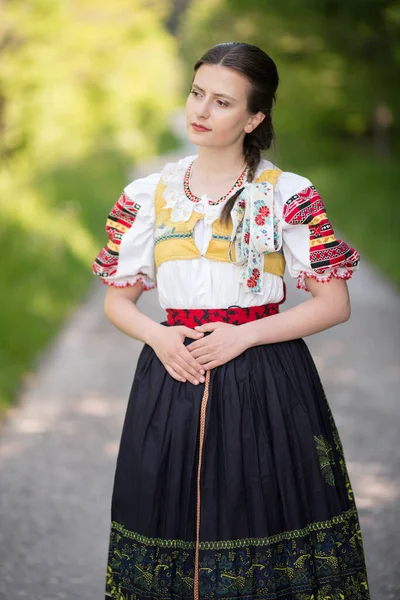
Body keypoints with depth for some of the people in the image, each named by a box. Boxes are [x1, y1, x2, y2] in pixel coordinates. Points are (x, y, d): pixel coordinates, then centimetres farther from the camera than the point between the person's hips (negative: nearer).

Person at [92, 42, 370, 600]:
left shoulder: (290, 195, -3)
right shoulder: (146, 196, 6)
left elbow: (335, 303, -3)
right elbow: (117, 300, 12)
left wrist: (244, 335, -13)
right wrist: (157, 336, -9)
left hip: (268, 383, -2)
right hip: (172, 372, 3)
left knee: (263, 522, 1)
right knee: (173, 518, 6)